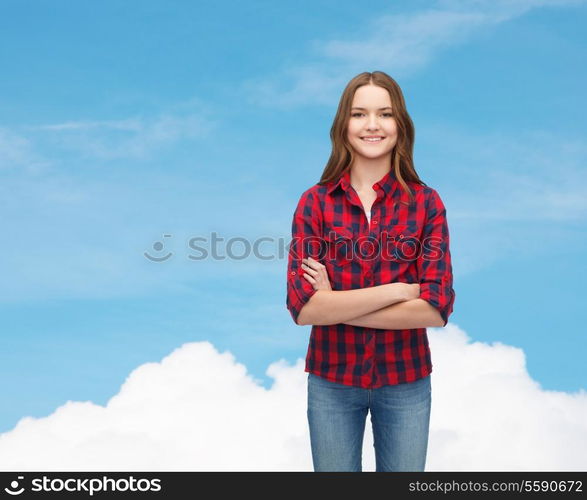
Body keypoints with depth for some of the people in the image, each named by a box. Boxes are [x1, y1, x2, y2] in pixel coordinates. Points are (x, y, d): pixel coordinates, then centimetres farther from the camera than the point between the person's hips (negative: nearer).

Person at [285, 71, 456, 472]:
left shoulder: (427, 203, -5)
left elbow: (437, 307, -15)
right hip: (331, 381, 0)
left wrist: (336, 305, -17)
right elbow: (302, 306, -16)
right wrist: (397, 290, -19)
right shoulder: (314, 203, -6)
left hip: (405, 381, 0)